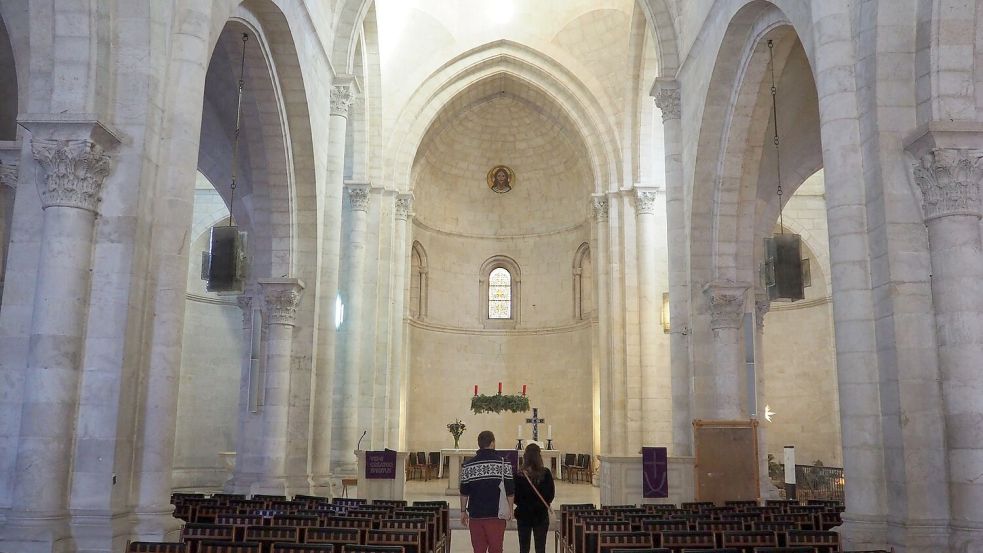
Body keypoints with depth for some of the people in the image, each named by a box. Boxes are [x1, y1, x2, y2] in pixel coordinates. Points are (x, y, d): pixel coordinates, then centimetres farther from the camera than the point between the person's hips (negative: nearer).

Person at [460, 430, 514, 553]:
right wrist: (510, 509, 9)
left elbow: (464, 492, 3)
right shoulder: (504, 463, -5)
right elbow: (510, 491, -3)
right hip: (496, 514, -2)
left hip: (475, 515, 2)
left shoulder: (468, 465, 0)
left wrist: (463, 511, 14)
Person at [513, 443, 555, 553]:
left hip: (523, 515, -1)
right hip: (541, 515, 1)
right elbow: (551, 494, -3)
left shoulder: (519, 475, -13)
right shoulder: (546, 473, -10)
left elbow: (515, 496, -7)